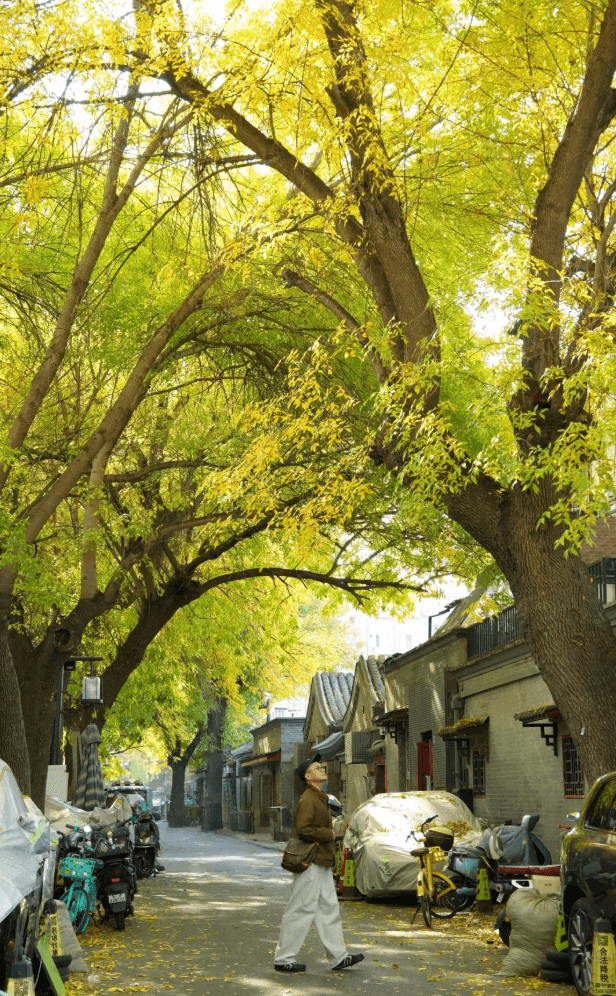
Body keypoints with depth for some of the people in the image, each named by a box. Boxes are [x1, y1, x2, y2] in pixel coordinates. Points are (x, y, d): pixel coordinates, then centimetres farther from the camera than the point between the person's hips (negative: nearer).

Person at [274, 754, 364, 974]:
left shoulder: (320, 798, 17)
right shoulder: (308, 800, -16)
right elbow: (303, 830, -26)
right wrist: (328, 834, -16)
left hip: (322, 864, 10)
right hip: (310, 864, -10)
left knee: (329, 909, 12)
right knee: (302, 910, -4)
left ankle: (338, 957, 19)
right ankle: (283, 959, 6)